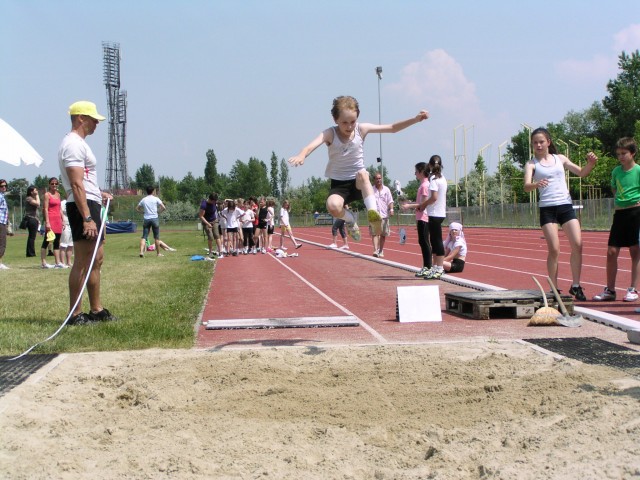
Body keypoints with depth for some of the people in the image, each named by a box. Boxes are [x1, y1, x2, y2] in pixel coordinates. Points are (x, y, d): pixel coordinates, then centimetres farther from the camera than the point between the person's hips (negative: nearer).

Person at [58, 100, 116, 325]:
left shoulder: (79, 143, 19)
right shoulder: (73, 144, -14)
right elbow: (76, 185, -22)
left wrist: (98, 193, 23)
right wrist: (87, 218, -26)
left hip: (90, 205, 11)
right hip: (83, 206, -11)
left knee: (97, 259, 13)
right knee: (83, 262, -8)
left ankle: (96, 310, 20)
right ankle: (75, 314, -5)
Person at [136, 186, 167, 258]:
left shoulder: (143, 200, 7)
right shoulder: (156, 199, -1)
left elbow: (137, 208, 14)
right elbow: (163, 208, -8)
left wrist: (143, 211, 15)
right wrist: (159, 212, 7)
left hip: (146, 219, 2)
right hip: (154, 219, -2)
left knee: (144, 236, 1)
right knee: (156, 237, 7)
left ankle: (141, 251, -18)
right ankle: (158, 253, 14)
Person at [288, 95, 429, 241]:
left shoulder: (361, 129, -5)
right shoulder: (330, 134, -12)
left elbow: (392, 128, -4)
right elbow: (311, 146, -31)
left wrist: (416, 119, -17)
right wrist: (301, 155, -55)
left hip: (359, 182, 1)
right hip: (339, 183, 0)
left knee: (363, 174, -37)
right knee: (333, 206, -33)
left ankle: (372, 212, -37)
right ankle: (350, 219, 1)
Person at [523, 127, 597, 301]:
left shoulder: (560, 159, 13)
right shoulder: (532, 164, 3)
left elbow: (581, 172, 18)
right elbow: (526, 186, -13)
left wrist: (591, 163, -3)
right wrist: (536, 185, -36)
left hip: (566, 205, 3)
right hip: (547, 208, -3)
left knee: (577, 245, -6)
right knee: (554, 249, -8)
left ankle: (576, 286, 6)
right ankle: (554, 289, 1)